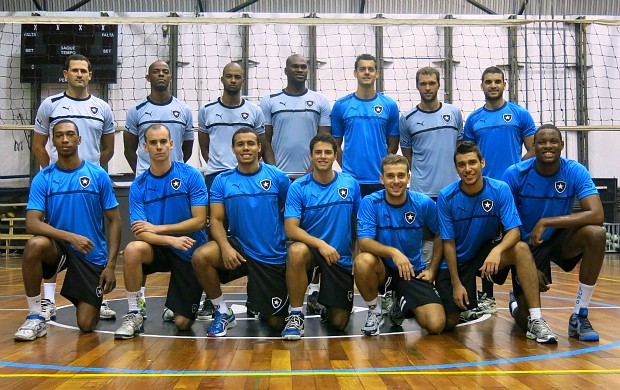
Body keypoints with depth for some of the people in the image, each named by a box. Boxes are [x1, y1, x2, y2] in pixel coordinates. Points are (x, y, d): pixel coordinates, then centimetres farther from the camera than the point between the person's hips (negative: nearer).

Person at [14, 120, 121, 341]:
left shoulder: (98, 175, -4)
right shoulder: (42, 179, -4)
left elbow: (114, 221, -1)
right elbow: (32, 223, -15)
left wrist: (111, 265, -10)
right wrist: (70, 236, -31)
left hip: (92, 255, 0)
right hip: (59, 248, 1)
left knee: (86, 325, -8)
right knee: (35, 244, -36)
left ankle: (97, 304, 31)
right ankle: (35, 317, -17)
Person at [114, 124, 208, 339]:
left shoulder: (191, 175, -10)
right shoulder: (138, 186, -5)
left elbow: (199, 221, -14)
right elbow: (140, 233, -14)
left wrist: (158, 228, -17)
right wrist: (171, 240, -31)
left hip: (190, 252, -1)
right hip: (159, 250, 2)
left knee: (183, 323, -4)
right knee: (133, 249, -34)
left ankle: (174, 309, 35)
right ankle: (134, 315, -15)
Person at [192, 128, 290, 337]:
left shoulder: (277, 177, -3)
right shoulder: (222, 180, -1)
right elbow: (216, 220, -5)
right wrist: (225, 247, -22)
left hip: (274, 257, 0)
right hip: (240, 247, 1)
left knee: (277, 323, 1)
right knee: (201, 256, -29)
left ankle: (260, 305, 39)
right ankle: (223, 312, -6)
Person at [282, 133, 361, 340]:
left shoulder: (351, 184, -2)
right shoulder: (298, 187, -8)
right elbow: (291, 228, -16)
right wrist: (320, 244, -30)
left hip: (341, 257, 2)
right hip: (310, 249, -1)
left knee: (339, 322, -1)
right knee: (297, 251, -39)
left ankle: (322, 304, 37)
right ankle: (295, 314, -20)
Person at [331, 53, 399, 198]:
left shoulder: (389, 105, 4)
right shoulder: (341, 105, 3)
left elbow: (393, 145, 9)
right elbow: (335, 144, 7)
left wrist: (381, 168, 5)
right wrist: (347, 168, 4)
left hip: (380, 180, 1)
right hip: (350, 180, 0)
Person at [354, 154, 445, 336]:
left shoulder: (424, 203, -8)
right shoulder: (370, 203, -13)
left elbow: (440, 235, 7)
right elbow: (364, 242, -23)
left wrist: (432, 269, 2)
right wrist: (393, 252, -39)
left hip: (414, 272, 1)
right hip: (382, 268, -1)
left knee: (436, 325, -18)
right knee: (363, 261, -37)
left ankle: (402, 306, 18)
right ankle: (374, 312, -7)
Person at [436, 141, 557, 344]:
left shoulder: (500, 189, -13)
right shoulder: (446, 197, -14)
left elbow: (514, 231, -18)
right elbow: (448, 243, -9)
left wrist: (497, 250, -40)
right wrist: (456, 284, -11)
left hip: (488, 250, 1)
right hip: (457, 260, 0)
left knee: (521, 248, -31)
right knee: (449, 323, -9)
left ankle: (535, 320, -28)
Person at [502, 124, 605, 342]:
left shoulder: (575, 172, -15)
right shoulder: (515, 174, -16)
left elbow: (597, 215, -28)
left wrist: (546, 222, -33)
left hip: (559, 238, 1)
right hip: (527, 245, -1)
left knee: (596, 234, -32)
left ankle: (579, 316, -18)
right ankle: (517, 301, 35)